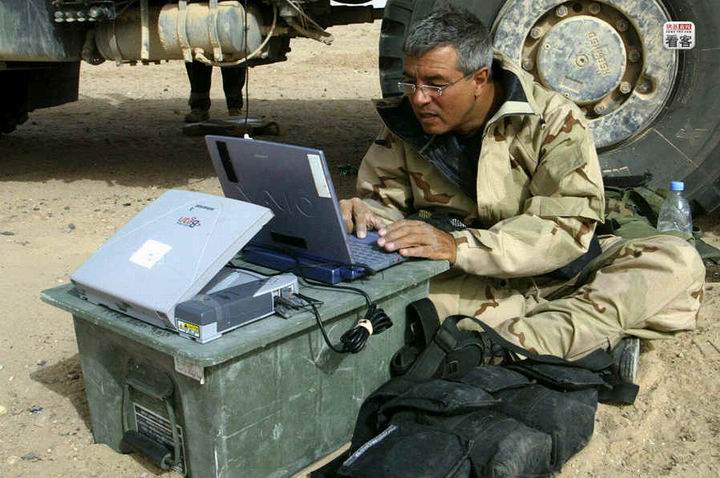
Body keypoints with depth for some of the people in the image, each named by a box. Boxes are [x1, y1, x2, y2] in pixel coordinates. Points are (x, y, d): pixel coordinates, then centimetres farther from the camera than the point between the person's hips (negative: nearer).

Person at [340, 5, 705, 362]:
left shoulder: (555, 121, -14)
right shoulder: (404, 123, -3)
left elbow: (568, 229, -23)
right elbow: (381, 199, 4)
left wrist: (458, 245, -36)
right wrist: (364, 213, -23)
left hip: (555, 272, -1)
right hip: (469, 284, 2)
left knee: (680, 260, -22)